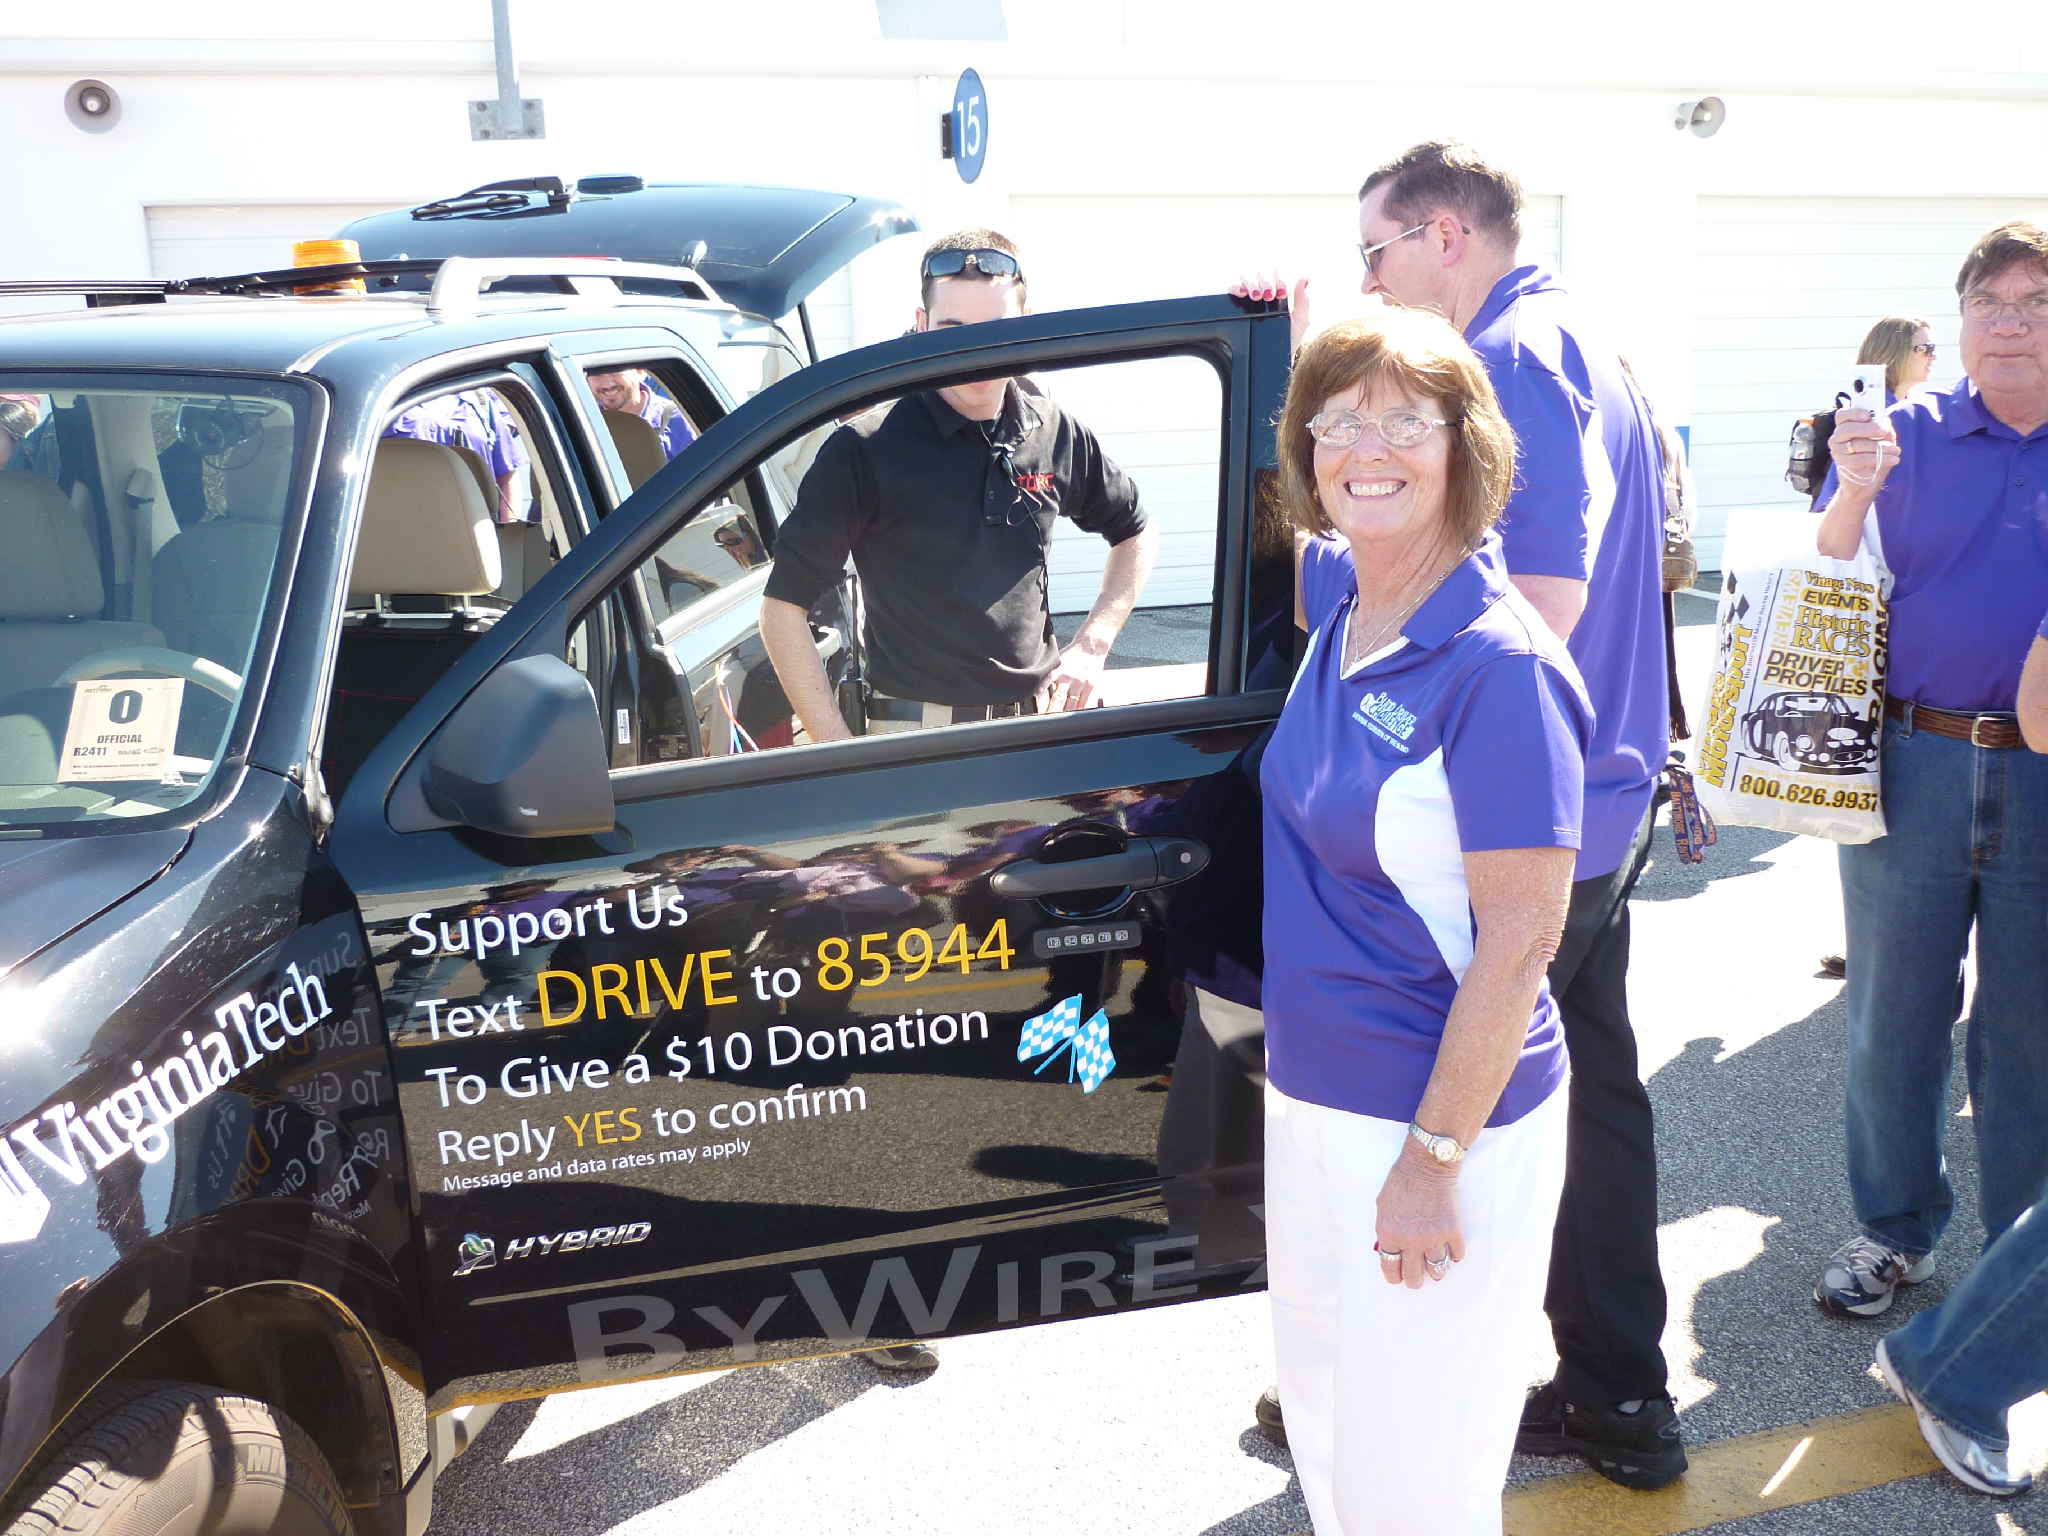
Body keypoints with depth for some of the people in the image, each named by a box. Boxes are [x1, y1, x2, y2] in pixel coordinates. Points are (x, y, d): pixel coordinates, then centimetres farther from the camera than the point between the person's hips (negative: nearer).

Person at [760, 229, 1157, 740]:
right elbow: (783, 608, -9)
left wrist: (1090, 646, 7)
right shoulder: (865, 450, -10)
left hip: (1041, 723, 4)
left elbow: (1135, 534, 21)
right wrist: (842, 755, -15)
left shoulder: (1056, 434, 3)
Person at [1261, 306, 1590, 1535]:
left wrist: (1434, 1156, -20)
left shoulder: (1498, 664, -21)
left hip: (1446, 1116, -8)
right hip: (1309, 1089, 8)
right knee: (1321, 1412, 25)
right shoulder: (1335, 597, 1)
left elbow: (1521, 940, -21)